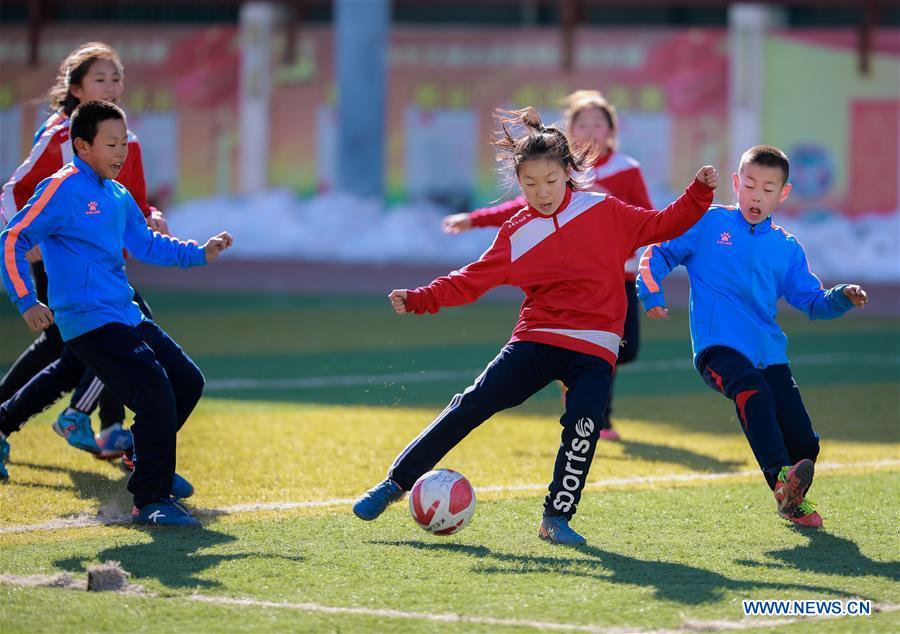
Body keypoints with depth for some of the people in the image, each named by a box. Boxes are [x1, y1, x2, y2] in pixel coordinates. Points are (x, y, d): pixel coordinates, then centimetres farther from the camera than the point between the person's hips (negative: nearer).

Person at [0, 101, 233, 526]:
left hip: (126, 316, 9)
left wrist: (200, 253, 14)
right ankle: (151, 500, -9)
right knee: (156, 393, -17)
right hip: (89, 323, -9)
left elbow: (146, 244, 25)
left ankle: (151, 462, 35)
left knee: (187, 380, 14)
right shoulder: (63, 190, -11)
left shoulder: (118, 196, 15)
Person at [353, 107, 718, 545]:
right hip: (536, 340, 1)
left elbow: (662, 226, 8)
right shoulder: (516, 234, 5)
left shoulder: (604, 212, 3)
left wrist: (698, 194, -6)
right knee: (473, 405, -8)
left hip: (594, 350, -1)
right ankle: (398, 482, 1)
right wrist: (418, 299, -5)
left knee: (584, 424, -23)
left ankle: (556, 519, -9)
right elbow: (472, 281, 5)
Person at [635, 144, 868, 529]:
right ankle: (780, 480, -50)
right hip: (718, 346, -4)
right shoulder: (707, 224, 8)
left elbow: (811, 302, 17)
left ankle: (793, 501, 28)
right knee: (752, 391, -38)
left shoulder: (787, 248, 17)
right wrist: (651, 295, -6)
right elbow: (659, 254, 10)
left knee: (803, 442, -4)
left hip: (770, 353, 4)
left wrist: (842, 298, -2)